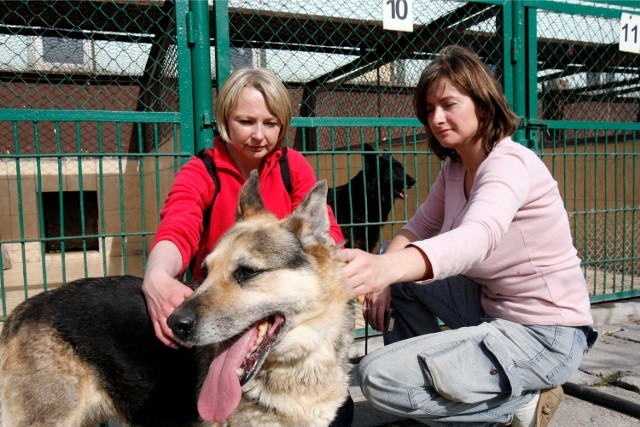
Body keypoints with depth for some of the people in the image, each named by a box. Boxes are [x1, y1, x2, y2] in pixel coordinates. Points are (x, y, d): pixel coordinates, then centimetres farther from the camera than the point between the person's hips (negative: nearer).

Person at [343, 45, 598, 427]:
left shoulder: (510, 163, -22)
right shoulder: (455, 169, 5)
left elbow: (478, 237, -42)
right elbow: (419, 229, 9)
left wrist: (388, 268, -60)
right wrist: (381, 272, -13)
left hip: (545, 336, -8)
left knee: (378, 376, -18)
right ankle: (426, 376, 18)